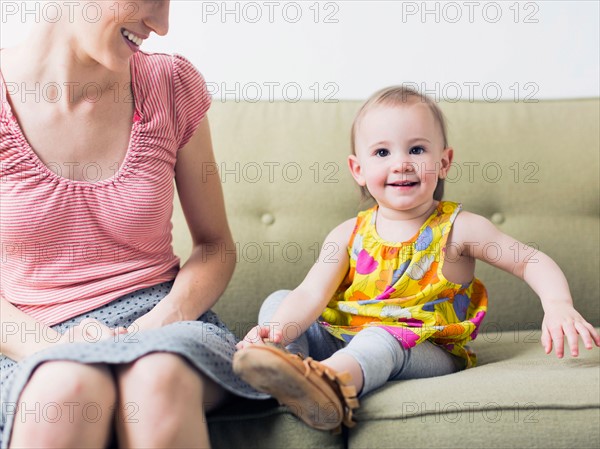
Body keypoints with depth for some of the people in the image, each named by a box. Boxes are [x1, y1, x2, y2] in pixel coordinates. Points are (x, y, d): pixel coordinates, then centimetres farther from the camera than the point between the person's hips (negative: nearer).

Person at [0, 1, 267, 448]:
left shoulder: (172, 85, 3)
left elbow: (215, 243, 9)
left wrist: (168, 317, -11)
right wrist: (52, 346, -19)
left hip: (157, 315, 2)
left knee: (160, 377, -34)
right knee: (68, 387, -37)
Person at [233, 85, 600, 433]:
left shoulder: (458, 228, -2)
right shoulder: (348, 235, 5)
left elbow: (530, 262, 2)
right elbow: (311, 295, -7)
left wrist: (559, 306, -19)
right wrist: (278, 330, -28)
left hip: (425, 353, -4)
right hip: (345, 342, 5)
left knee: (380, 337, -37)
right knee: (278, 301, -8)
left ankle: (330, 380, -66)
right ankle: (282, 371, -36)